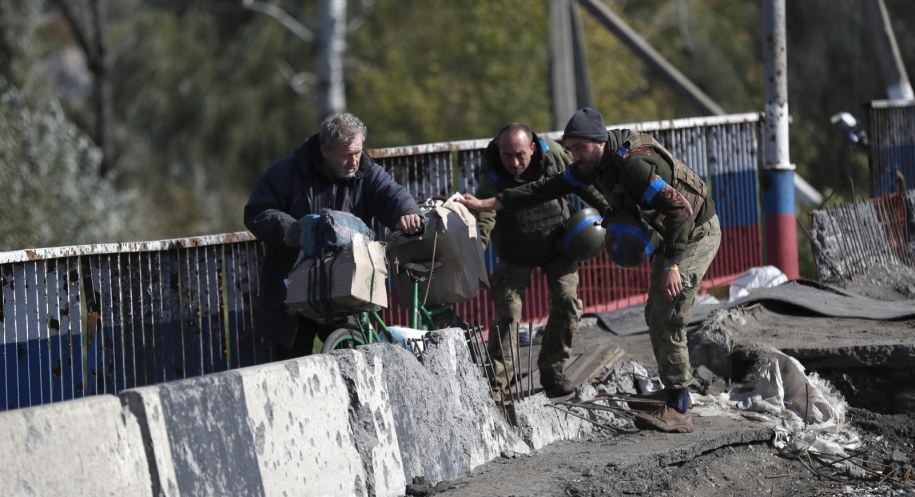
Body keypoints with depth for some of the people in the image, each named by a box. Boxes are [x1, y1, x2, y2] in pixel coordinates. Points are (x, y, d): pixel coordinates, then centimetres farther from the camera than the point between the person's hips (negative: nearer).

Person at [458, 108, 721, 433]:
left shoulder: (633, 163, -30)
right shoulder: (593, 163, 0)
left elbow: (679, 209, -33)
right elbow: (550, 188, 7)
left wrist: (672, 264, -35)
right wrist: (489, 204, 4)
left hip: (696, 233, -10)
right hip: (669, 235, 10)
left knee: (666, 318, -16)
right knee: (656, 316, 13)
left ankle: (678, 411, -16)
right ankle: (676, 395, 20)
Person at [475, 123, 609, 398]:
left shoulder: (552, 154, -22)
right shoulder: (492, 180, -30)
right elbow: (483, 222, -41)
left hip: (558, 244, 2)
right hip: (516, 254, -2)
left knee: (567, 303, -8)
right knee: (508, 311, -13)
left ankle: (552, 371, 6)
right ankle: (496, 384, -11)